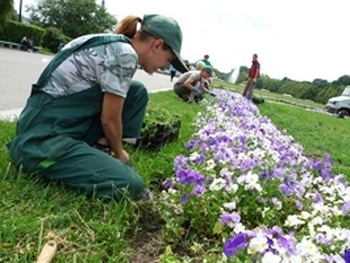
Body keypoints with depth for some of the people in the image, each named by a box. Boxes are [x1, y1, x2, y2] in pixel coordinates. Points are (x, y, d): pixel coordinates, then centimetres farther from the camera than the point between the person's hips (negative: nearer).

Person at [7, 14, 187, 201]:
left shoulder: (111, 44, 12)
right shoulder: (124, 54, -17)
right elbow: (110, 119, -11)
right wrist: (119, 153, 5)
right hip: (43, 137, -10)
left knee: (138, 92, 10)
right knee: (130, 186, -21)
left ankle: (92, 155, 10)